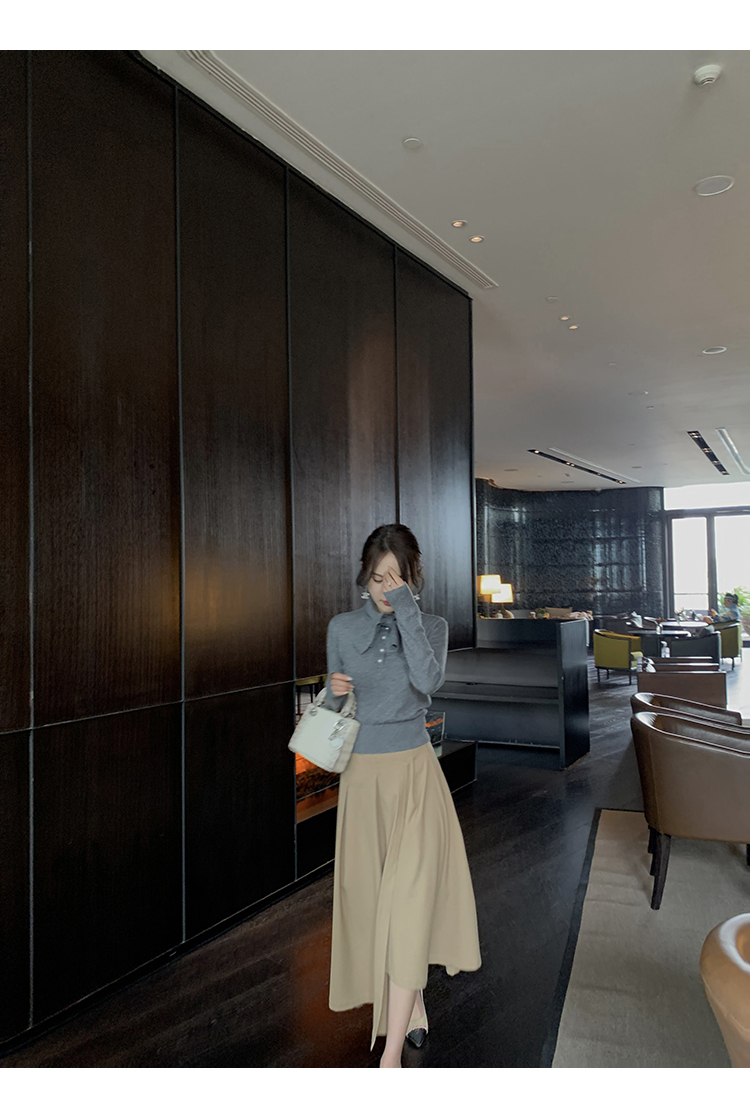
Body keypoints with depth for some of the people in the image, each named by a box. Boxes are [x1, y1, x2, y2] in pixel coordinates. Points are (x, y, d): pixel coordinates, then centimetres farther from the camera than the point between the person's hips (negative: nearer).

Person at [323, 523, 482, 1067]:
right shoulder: (343, 628, 1)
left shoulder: (432, 625, -3)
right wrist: (334, 691, -12)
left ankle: (391, 1055, 1)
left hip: (414, 774, -2)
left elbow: (428, 681, -24)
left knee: (409, 899, -7)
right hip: (362, 775, 3)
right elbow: (333, 704, 11)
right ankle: (414, 1003, 37)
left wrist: (406, 611, -24)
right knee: (373, 893, 13)